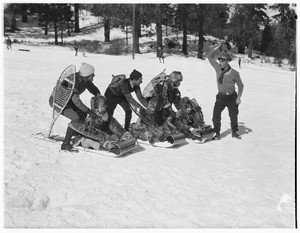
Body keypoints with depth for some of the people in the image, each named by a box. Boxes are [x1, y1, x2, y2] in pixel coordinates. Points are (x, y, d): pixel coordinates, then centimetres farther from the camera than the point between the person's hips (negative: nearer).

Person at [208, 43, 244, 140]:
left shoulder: (234, 73, -11)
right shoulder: (218, 68, -4)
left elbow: (240, 85, 0)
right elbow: (210, 56, -1)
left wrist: (238, 98, -6)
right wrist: (219, 47, -9)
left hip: (232, 97, -1)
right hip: (221, 97, 1)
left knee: (234, 116, 12)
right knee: (216, 116, -7)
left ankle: (234, 132, 35)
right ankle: (217, 134, 10)